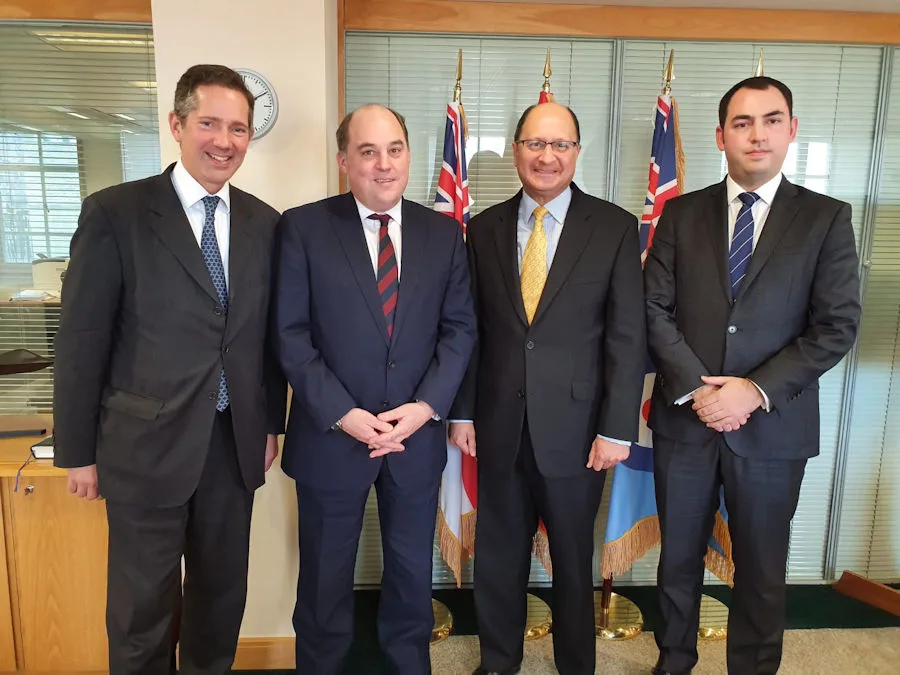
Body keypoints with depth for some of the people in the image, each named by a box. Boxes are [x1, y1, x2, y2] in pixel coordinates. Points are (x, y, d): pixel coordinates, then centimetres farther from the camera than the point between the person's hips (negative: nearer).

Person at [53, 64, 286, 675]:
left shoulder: (265, 223, 4)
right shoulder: (114, 213, -8)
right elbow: (82, 341, -6)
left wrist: (271, 423, 10)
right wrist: (78, 452, -4)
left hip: (235, 444, 4)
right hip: (148, 444, -3)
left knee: (223, 594, 19)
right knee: (143, 607, 13)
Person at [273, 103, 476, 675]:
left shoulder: (444, 233, 3)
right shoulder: (303, 228, -5)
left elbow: (460, 327, 2)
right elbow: (291, 333, -8)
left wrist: (426, 406, -11)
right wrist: (343, 414, -15)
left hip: (417, 434, 3)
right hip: (332, 435, -2)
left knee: (412, 570, 19)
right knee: (326, 578, 16)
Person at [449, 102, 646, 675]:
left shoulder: (615, 228, -4)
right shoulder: (484, 228, 4)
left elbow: (627, 336, -6)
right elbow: (470, 328, 5)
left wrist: (617, 429, -10)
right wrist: (462, 411, 3)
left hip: (575, 427, -2)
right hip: (499, 425, 3)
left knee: (573, 558, 16)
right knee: (499, 554, 17)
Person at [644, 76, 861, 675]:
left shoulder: (826, 218, 1)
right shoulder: (681, 214, 5)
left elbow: (837, 327, -6)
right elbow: (656, 311, -1)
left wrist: (756, 391, -14)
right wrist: (695, 388, -12)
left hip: (773, 426, -1)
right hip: (684, 419, 2)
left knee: (762, 572, 13)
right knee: (678, 561, 16)